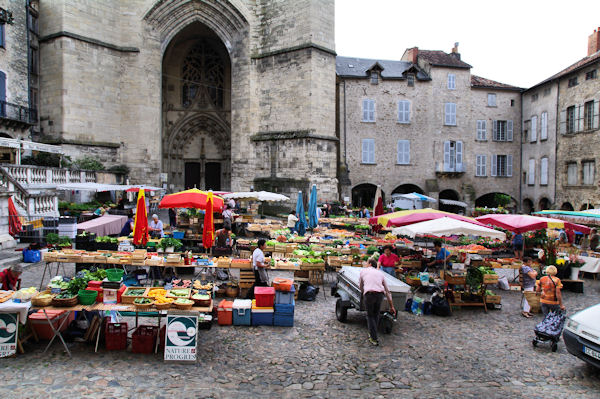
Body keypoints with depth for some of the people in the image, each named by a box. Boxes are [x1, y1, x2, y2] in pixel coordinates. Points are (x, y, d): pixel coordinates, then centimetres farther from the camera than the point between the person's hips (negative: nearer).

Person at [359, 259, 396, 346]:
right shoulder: (380, 273, 26)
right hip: (380, 294, 3)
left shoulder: (363, 271, 20)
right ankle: (372, 333, 33)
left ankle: (374, 339, 10)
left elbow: (360, 286, 27)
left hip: (369, 294, -3)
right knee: (376, 315, 24)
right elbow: (387, 291, 27)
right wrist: (391, 306, 31)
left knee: (370, 316, 13)